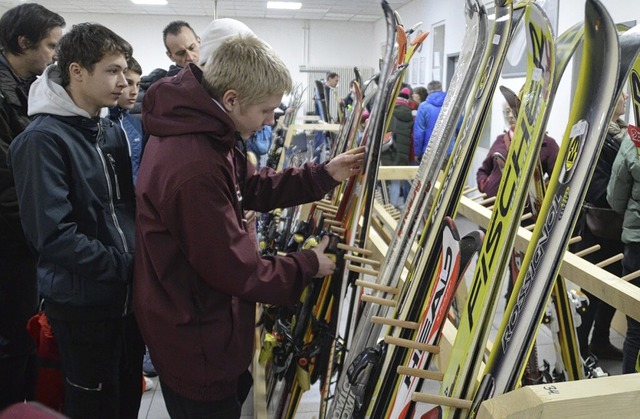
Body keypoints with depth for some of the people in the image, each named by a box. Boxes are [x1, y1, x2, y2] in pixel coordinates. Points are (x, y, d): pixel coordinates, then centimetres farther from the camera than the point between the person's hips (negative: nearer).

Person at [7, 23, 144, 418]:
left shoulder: (112, 131, 8)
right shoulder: (43, 138, -16)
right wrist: (124, 266, -18)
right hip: (84, 301, -7)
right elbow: (53, 235, -23)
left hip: (128, 294, 7)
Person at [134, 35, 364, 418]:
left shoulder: (197, 130, -2)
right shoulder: (194, 170, -35)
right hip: (195, 343, -9)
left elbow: (252, 187, 9)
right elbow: (237, 270, -27)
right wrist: (308, 266, -13)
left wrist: (324, 176, 2)